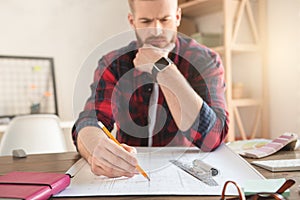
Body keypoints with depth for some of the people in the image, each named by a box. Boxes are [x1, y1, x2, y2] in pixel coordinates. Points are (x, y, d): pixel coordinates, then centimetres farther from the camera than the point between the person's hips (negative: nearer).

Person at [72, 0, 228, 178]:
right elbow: (90, 120, -16)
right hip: (128, 174, 2)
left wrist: (163, 69, -24)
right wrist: (95, 150, -39)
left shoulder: (205, 61, -9)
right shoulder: (113, 64, -3)